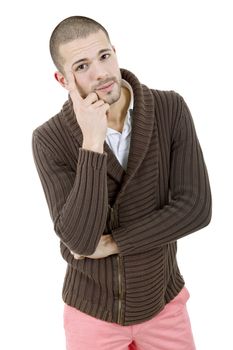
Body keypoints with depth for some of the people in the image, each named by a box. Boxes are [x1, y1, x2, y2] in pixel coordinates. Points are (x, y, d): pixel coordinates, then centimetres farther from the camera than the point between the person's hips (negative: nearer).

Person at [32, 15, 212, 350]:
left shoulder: (171, 109, -17)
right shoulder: (49, 140, -20)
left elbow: (196, 209, -19)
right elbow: (80, 240, -28)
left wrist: (113, 243, -20)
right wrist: (92, 141, -35)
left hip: (162, 302, 1)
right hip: (93, 309, -1)